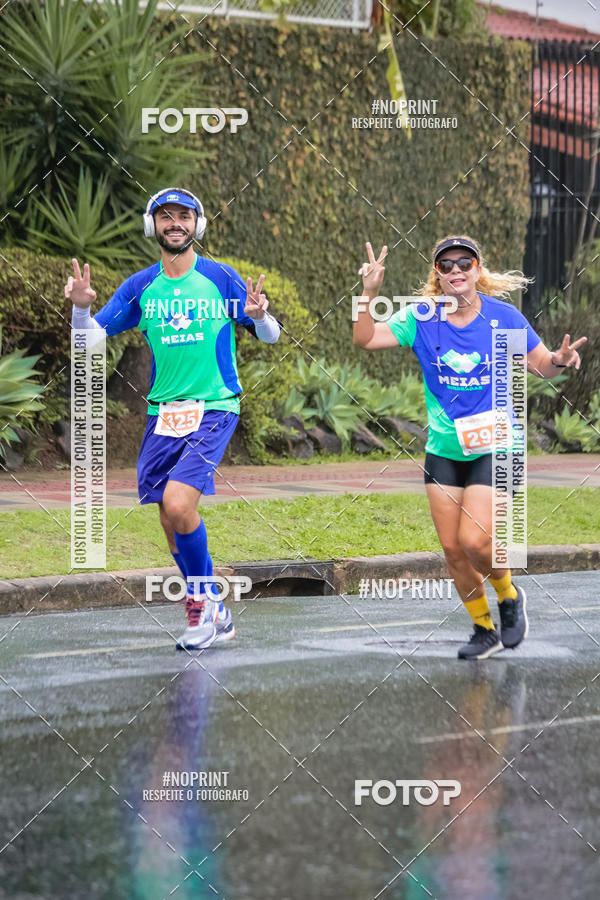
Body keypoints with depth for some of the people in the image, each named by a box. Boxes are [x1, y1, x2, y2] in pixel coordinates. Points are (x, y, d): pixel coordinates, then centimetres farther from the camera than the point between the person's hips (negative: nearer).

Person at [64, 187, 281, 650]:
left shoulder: (221, 278, -1)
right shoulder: (140, 287, 7)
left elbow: (270, 336, 5)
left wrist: (258, 316, -18)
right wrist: (82, 307, -15)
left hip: (214, 409, -4)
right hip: (162, 415, 4)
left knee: (178, 503, -22)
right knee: (172, 522, 4)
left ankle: (204, 604, -4)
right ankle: (213, 616, 20)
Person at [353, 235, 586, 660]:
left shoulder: (503, 316, -7)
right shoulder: (422, 318, -4)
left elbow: (542, 365, 2)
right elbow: (366, 339, -13)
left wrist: (560, 359, -20)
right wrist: (370, 293, -27)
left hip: (495, 448, -3)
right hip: (443, 449, 3)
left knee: (474, 540, -17)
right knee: (453, 549, 5)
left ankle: (509, 594, 14)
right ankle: (484, 630, 24)